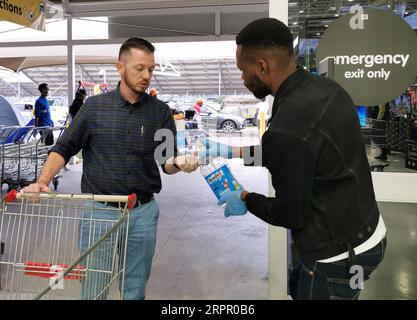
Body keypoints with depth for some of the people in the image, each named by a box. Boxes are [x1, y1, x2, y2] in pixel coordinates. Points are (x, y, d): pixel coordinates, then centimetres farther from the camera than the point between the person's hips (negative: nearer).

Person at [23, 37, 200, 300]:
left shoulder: (161, 111, 1)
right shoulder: (94, 106, 0)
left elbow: (167, 161, 2)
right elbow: (64, 148, 3)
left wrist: (180, 163, -20)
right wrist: (43, 181, -12)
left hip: (143, 213, 1)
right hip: (98, 210, 0)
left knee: (135, 289, 14)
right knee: (93, 288, 11)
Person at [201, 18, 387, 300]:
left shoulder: (287, 129, -32)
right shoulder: (324, 87, -4)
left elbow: (291, 215, -21)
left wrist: (246, 199, -3)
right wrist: (229, 151, 12)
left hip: (340, 253, -8)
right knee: (298, 286, 29)